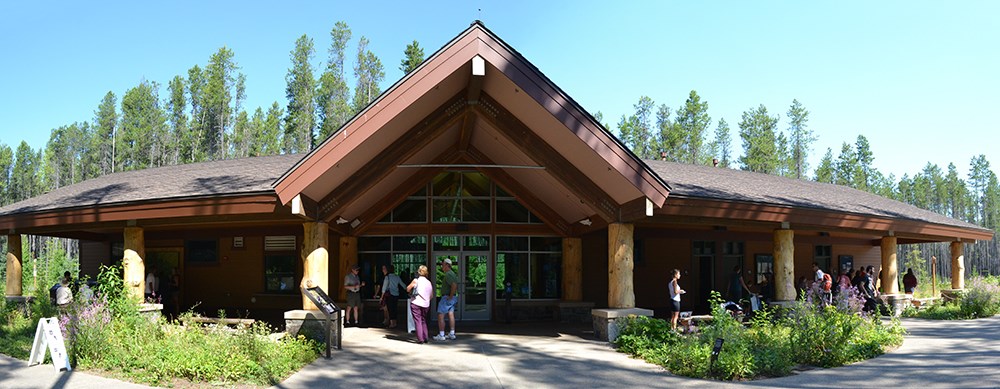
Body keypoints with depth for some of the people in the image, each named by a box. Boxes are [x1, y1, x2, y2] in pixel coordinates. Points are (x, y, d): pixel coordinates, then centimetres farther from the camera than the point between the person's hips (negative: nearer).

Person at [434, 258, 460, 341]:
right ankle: (452, 334, 13)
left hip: (447, 297, -10)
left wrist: (450, 296, -23)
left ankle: (441, 335, -5)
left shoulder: (448, 274, -18)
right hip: (453, 298, 10)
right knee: (451, 315, 11)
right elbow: (456, 286, 23)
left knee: (440, 316, -5)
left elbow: (454, 285, -30)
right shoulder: (453, 273, 15)